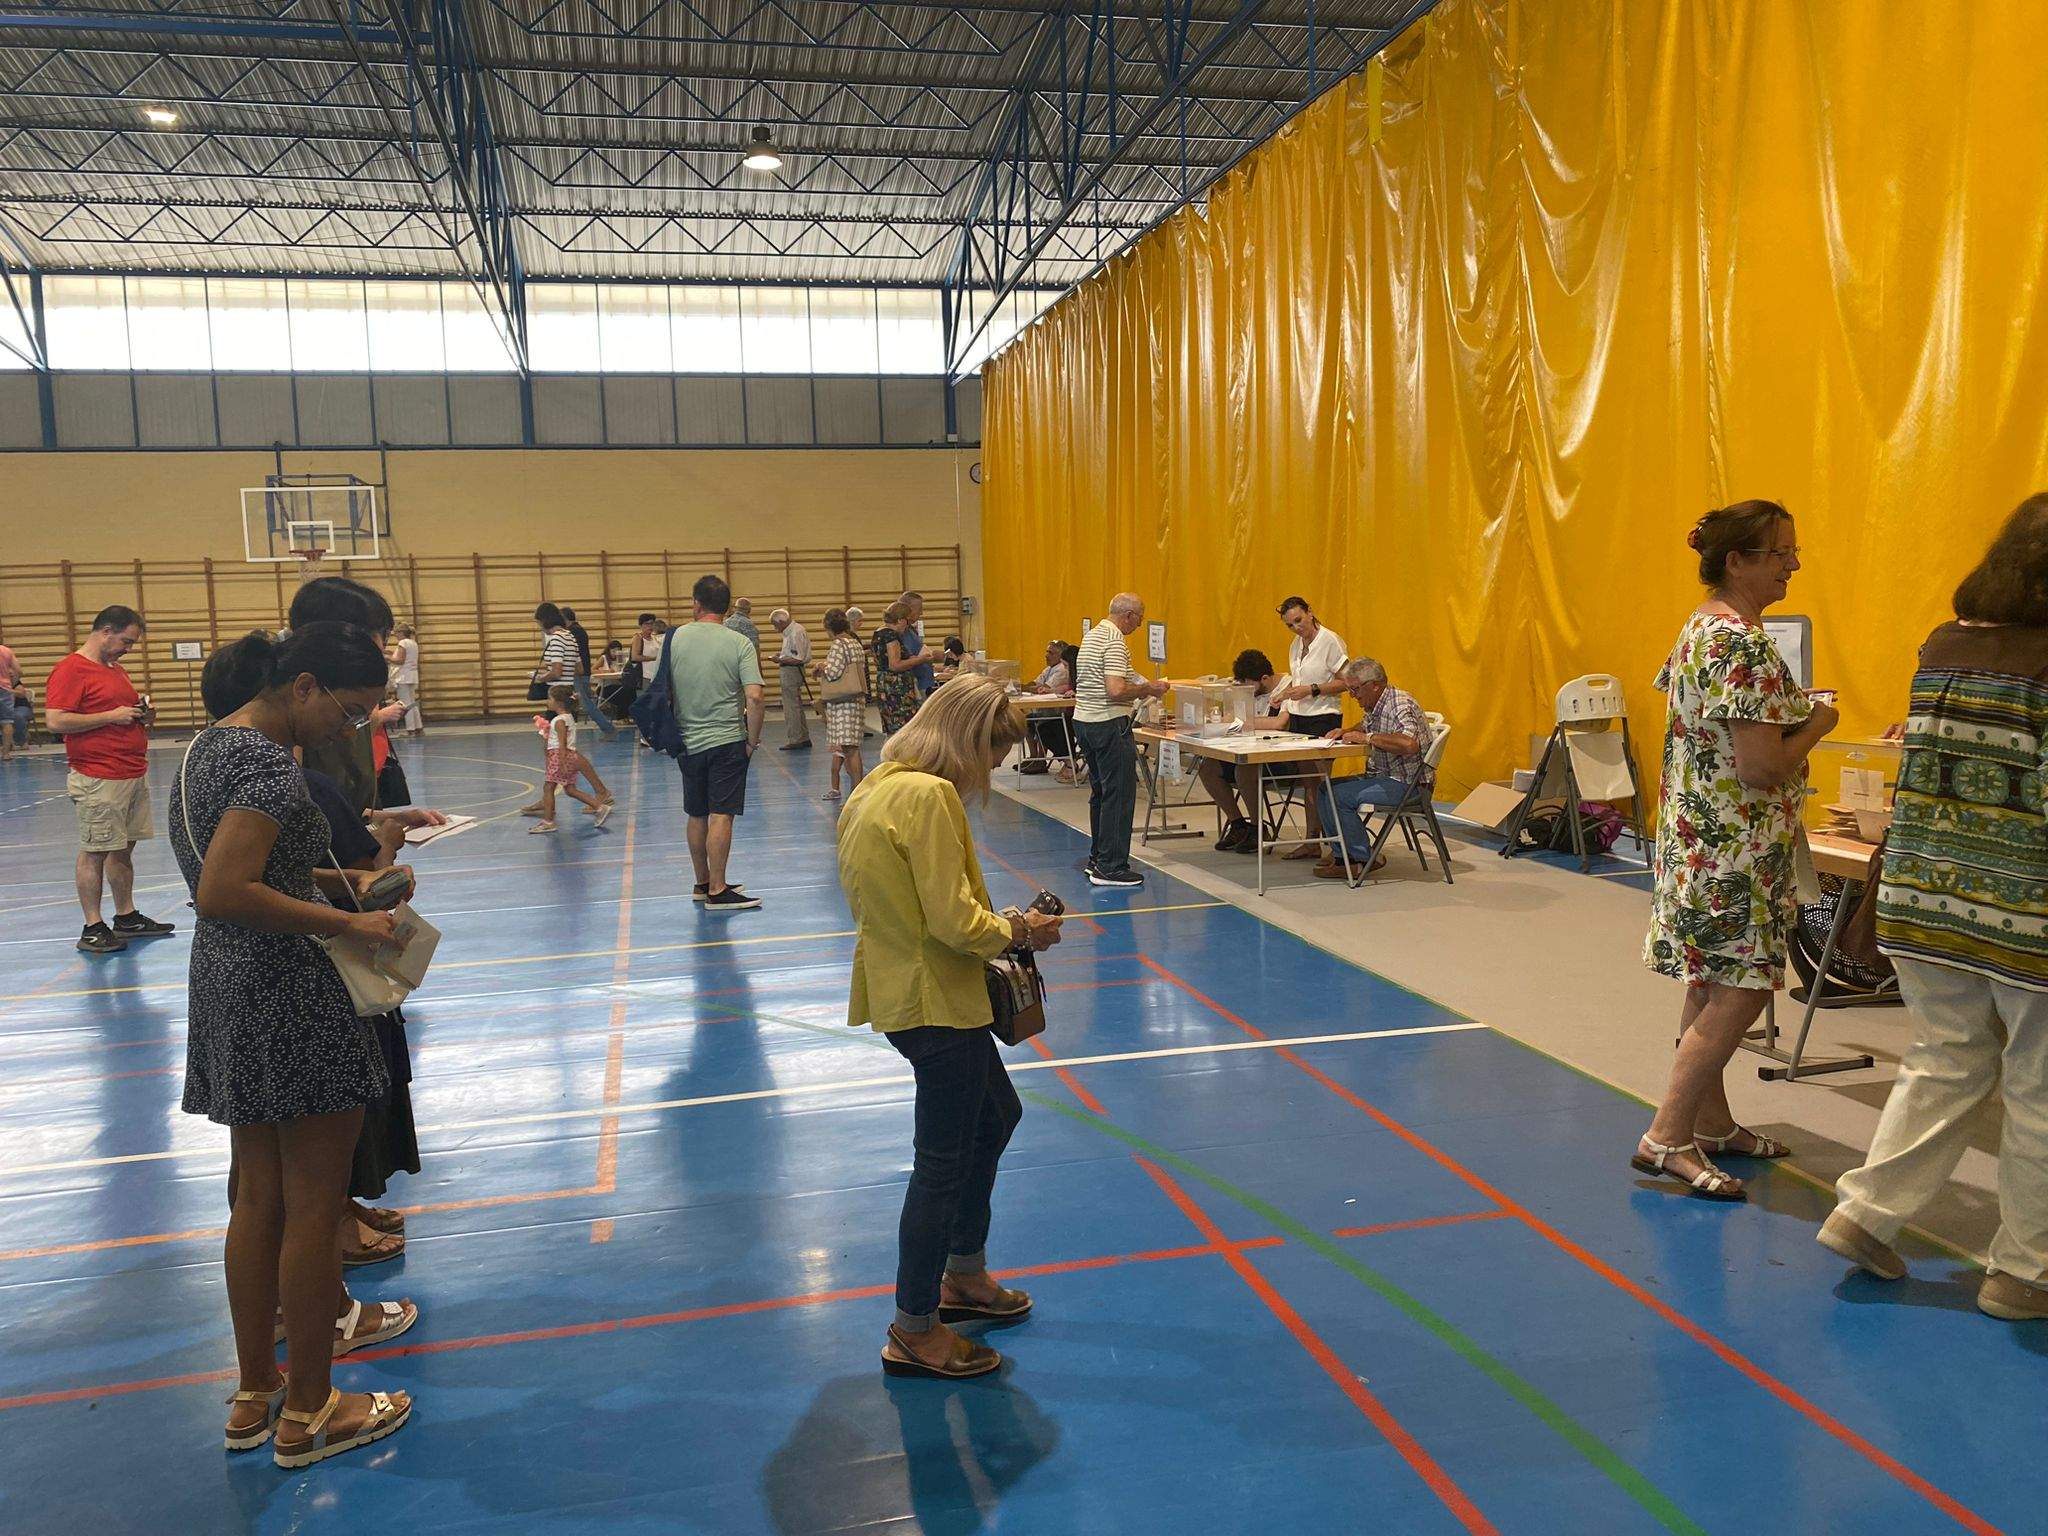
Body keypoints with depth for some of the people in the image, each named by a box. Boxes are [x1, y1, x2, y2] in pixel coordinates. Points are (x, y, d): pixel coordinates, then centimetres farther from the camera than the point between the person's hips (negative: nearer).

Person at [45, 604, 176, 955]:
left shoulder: (117, 669, 19)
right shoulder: (70, 670, -10)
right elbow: (55, 721, -18)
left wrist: (140, 716, 9)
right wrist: (112, 716, -16)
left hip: (134, 775, 9)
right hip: (99, 779, -9)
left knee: (124, 849, 14)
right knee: (95, 852, -2)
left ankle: (126, 917, 22)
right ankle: (92, 929, 3)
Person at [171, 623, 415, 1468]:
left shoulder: (212, 742, 10)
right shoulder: (270, 765, -20)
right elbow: (222, 893, -27)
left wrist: (332, 877, 11)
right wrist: (344, 922, -21)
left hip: (227, 991, 10)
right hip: (288, 998, -10)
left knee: (259, 1199, 19)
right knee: (313, 1209, 3)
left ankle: (255, 1394, 31)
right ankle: (307, 1413, 16)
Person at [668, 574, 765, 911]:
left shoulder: (674, 639, 1)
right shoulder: (740, 643, -9)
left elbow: (662, 691, 6)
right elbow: (754, 696, -17)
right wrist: (753, 741, -5)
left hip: (687, 742, 4)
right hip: (726, 742, -4)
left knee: (697, 816, 15)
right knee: (720, 817, -4)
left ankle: (702, 882, 26)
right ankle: (717, 892, -3)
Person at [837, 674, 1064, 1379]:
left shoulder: (880, 787, 9)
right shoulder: (928, 796, -22)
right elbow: (954, 921, -24)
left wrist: (998, 923, 8)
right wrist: (1017, 932, -6)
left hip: (902, 987, 10)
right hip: (934, 1003, -10)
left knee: (996, 1116, 25)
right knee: (943, 1161, 3)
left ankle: (964, 1276, 40)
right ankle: (914, 1333, 19)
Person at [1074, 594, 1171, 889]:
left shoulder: (1093, 635, 15)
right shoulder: (1115, 642, -16)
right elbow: (1116, 690, -26)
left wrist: (1142, 686, 21)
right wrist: (1149, 690, -12)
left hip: (1084, 720, 10)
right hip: (1109, 724, -10)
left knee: (1100, 792, 17)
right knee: (1119, 795, -6)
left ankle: (1097, 858, 22)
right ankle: (1111, 867, -6)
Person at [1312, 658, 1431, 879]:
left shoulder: (1401, 705, -19)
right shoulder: (1375, 706, 11)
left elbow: (1409, 744, -37)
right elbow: (1364, 727, 33)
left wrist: (1368, 738, -27)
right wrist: (1345, 732, 10)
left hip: (1406, 784, -10)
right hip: (1381, 777, 10)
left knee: (1337, 797, -20)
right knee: (1324, 790, 7)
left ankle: (1365, 858, -8)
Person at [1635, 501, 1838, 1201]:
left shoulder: (1700, 628, 11)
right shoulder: (1744, 645, -21)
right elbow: (1761, 764, -24)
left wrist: (1792, 713, 14)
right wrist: (1817, 724, -8)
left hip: (1696, 834, 10)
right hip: (1736, 848, -10)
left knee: (1712, 984, 16)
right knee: (1741, 991, -5)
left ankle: (1711, 1122, 27)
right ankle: (1667, 1138, -2)